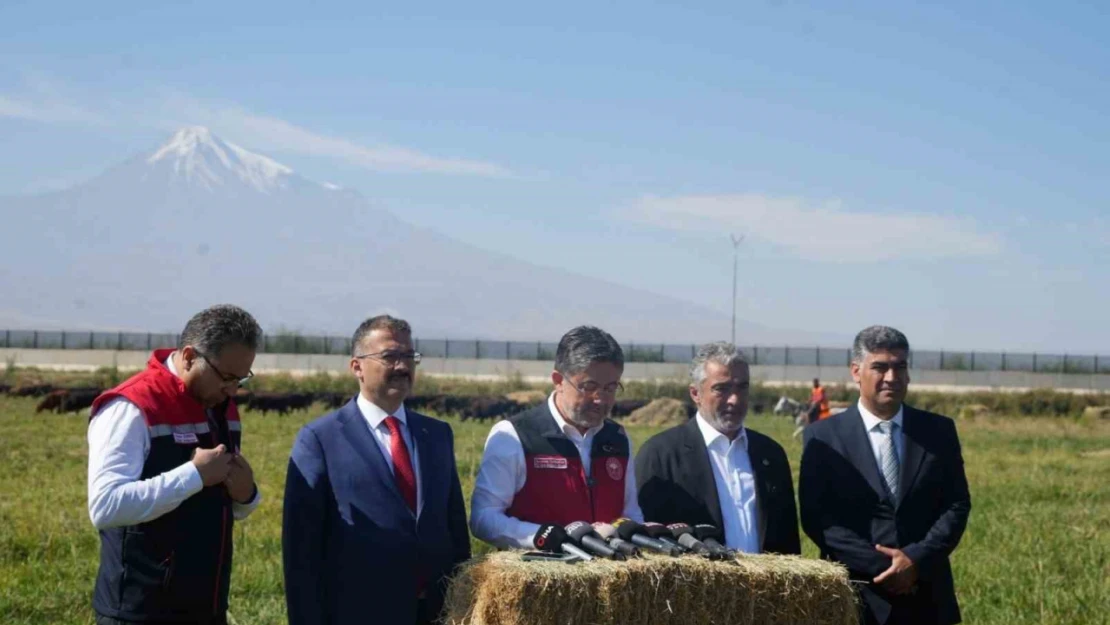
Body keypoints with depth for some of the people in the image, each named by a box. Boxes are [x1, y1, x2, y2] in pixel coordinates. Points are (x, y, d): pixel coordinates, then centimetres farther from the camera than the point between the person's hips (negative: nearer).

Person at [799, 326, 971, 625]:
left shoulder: (938, 431, 8)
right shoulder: (824, 436, 0)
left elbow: (957, 505, 5)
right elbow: (816, 517, -6)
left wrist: (917, 558, -11)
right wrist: (880, 567, -13)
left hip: (927, 597, 2)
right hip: (857, 598, -2)